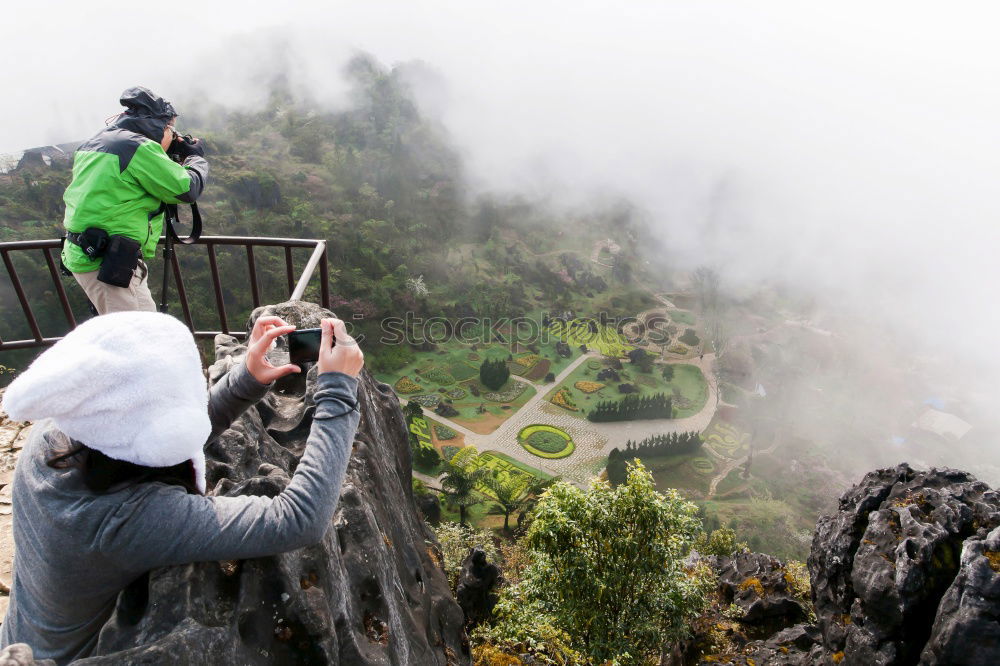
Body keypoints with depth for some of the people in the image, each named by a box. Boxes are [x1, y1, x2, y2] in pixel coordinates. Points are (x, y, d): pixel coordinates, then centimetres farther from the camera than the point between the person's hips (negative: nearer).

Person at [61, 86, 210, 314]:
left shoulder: (94, 142, 13)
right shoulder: (139, 147, -15)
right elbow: (188, 189, -12)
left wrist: (173, 154, 16)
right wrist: (196, 156, 8)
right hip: (106, 262, -10)